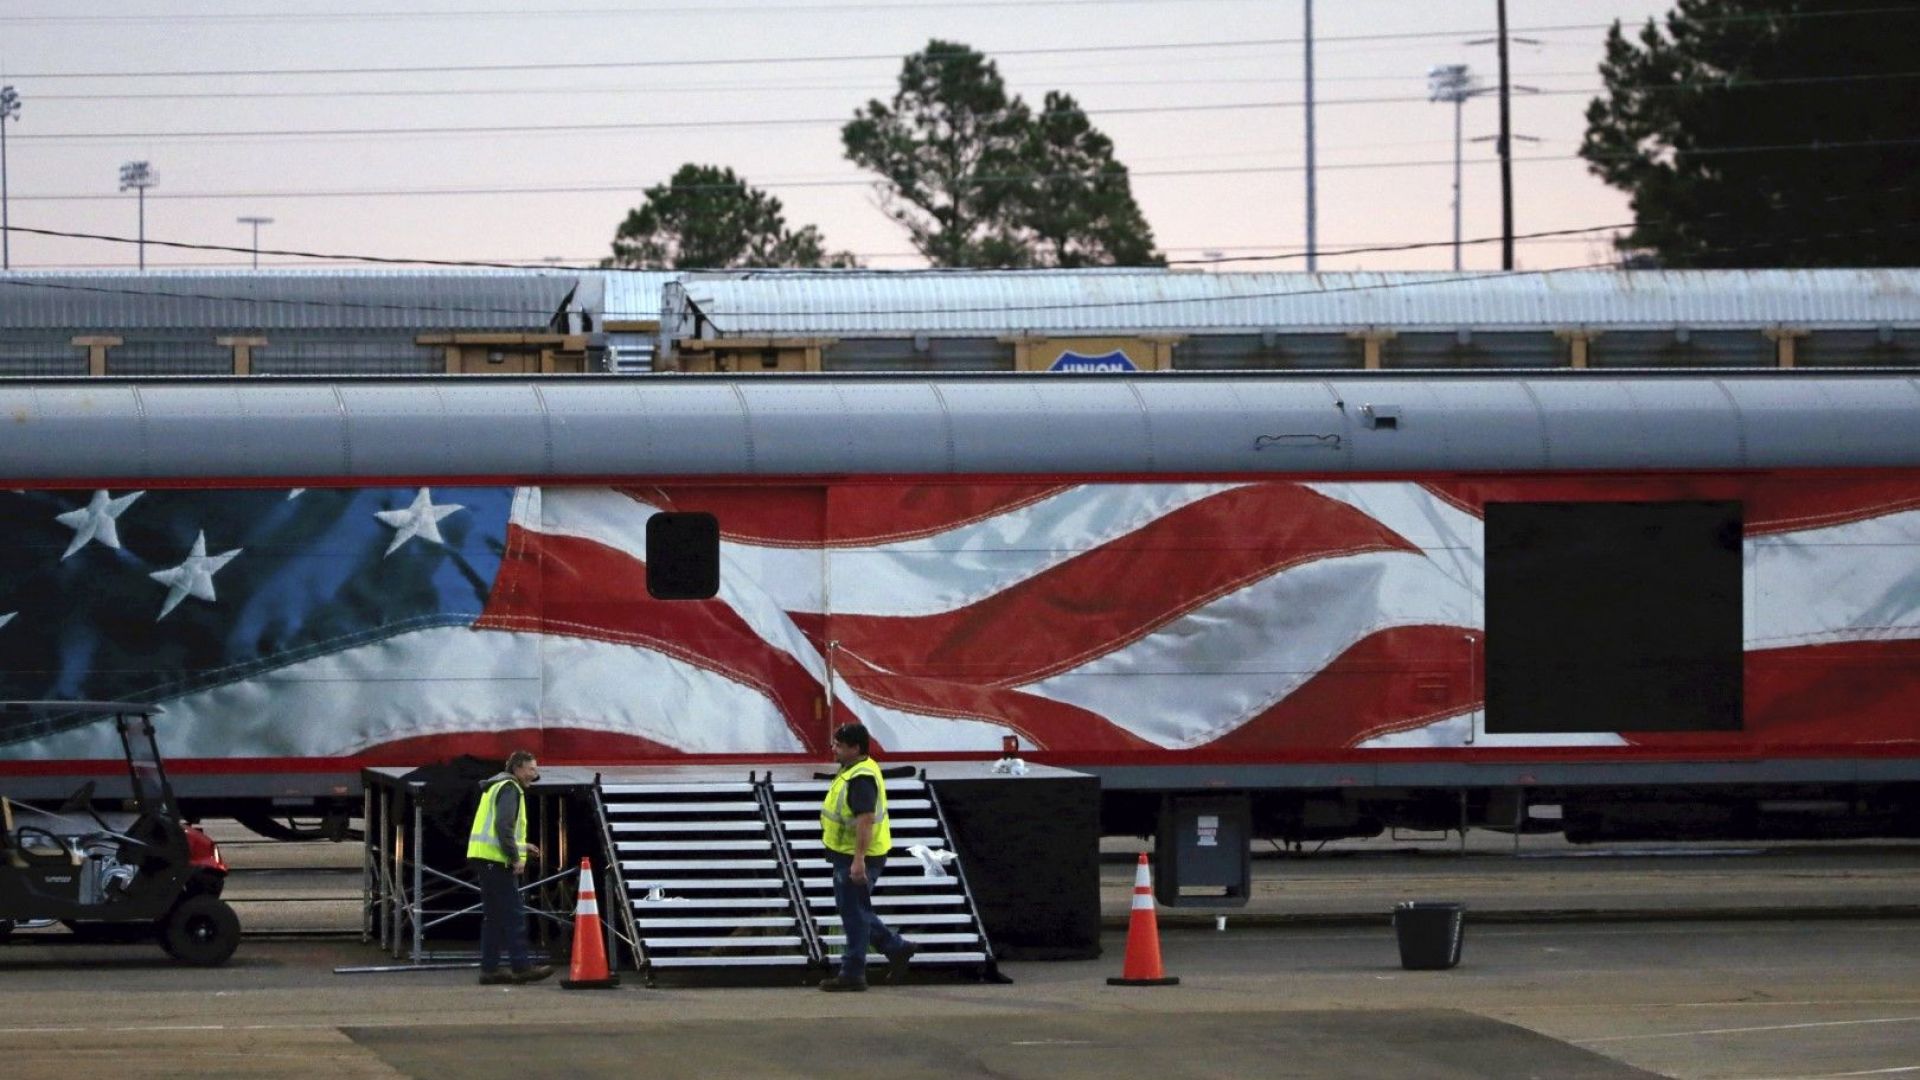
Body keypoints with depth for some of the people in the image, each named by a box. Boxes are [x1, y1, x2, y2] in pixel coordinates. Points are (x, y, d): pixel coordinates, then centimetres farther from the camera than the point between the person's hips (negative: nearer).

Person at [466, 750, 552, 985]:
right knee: (513, 915, -9)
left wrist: (522, 846, 22)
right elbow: (503, 825, -20)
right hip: (497, 860, -10)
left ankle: (489, 969, 10)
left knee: (493, 917, 11)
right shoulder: (510, 789, -9)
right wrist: (515, 857, -17)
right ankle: (521, 967, -11)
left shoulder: (496, 788, 23)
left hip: (483, 858, 10)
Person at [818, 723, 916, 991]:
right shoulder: (851, 771, 12)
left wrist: (858, 860, -33)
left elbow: (865, 818, -30)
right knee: (853, 909, 19)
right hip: (848, 856, 11)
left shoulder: (860, 779, -22)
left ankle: (852, 974, 5)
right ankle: (896, 947, 26)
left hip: (857, 858, -11)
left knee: (853, 912, -2)